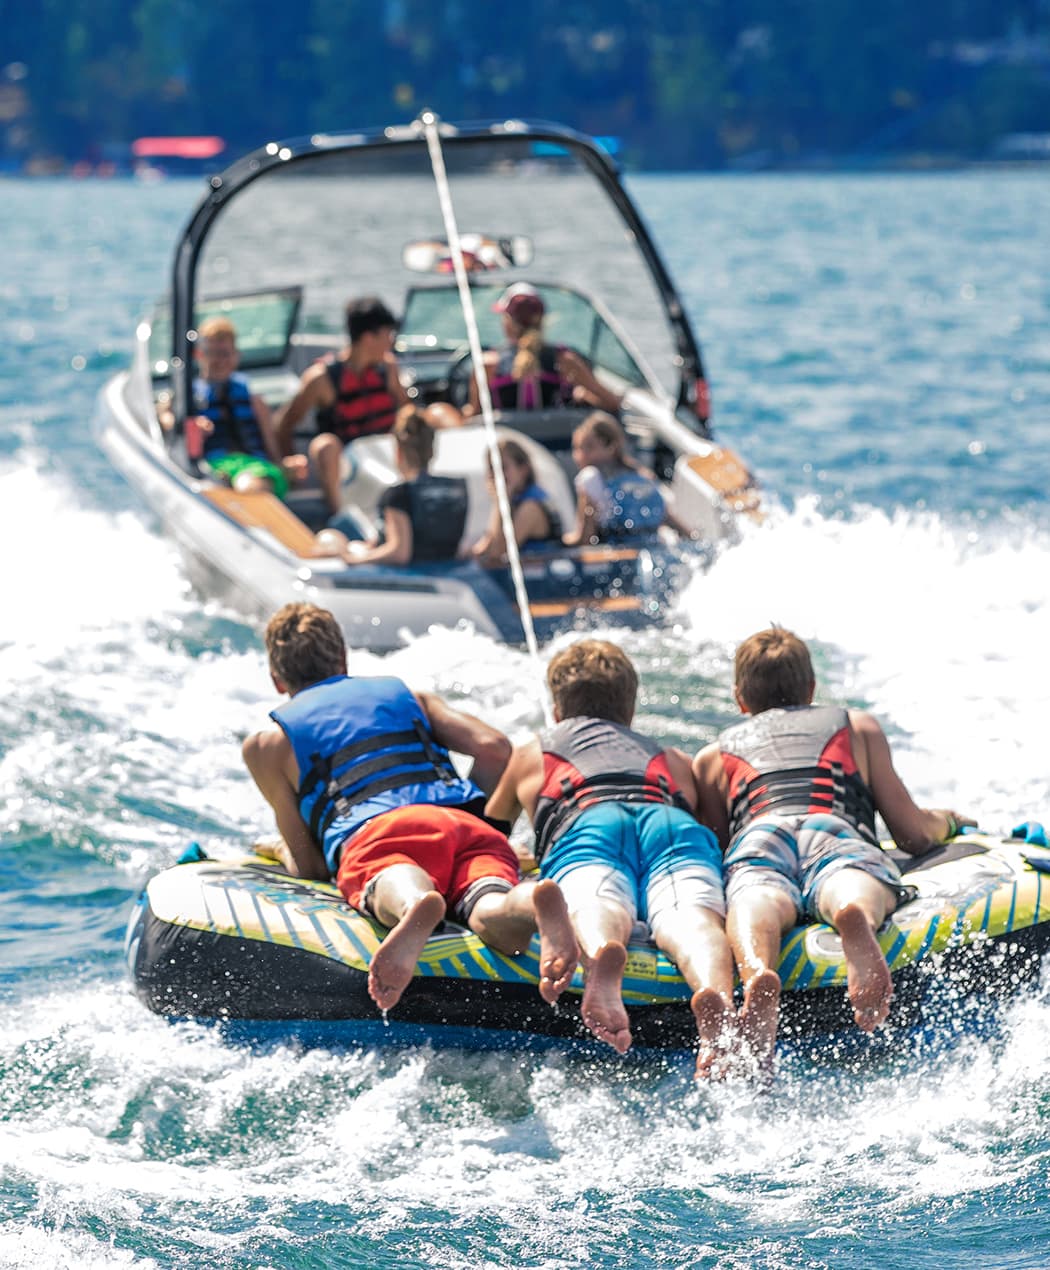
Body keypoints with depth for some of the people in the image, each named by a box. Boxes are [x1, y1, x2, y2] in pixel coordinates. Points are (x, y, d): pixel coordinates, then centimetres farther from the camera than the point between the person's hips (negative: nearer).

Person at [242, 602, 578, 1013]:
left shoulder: (266, 746, 29)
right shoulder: (407, 693, 36)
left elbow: (310, 867, 22)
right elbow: (495, 747, 19)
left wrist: (284, 852, 45)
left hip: (373, 831, -2)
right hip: (469, 825, 2)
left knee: (397, 894, -36)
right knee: (492, 916, -28)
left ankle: (417, 904, -73)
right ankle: (531, 900, -64)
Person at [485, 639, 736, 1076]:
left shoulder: (531, 754, 43)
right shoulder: (675, 759, 45)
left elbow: (490, 823, 59)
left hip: (584, 821, -1)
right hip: (674, 821, 1)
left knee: (597, 907, -32)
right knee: (688, 915, -29)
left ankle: (602, 960, -71)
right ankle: (717, 998, -65)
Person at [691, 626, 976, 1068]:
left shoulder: (711, 757, 39)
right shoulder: (859, 727, 39)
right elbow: (915, 835, 33)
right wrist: (948, 819, 58)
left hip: (757, 836, 0)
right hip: (838, 830, 0)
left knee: (756, 899, -32)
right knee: (852, 889, -32)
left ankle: (756, 972, -70)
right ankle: (856, 919, -72)